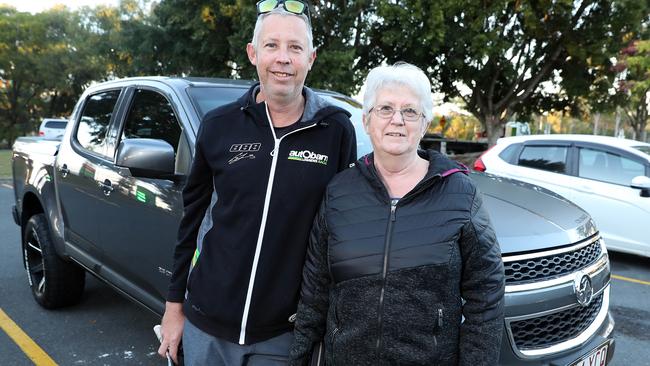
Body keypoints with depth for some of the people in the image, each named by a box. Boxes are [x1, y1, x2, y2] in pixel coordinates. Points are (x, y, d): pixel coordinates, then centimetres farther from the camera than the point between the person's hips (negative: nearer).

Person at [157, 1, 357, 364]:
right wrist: (175, 304, 8)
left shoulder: (337, 131, -8)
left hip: (283, 333, -1)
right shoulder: (219, 125, -3)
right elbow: (193, 217, 5)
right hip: (206, 322, 2)